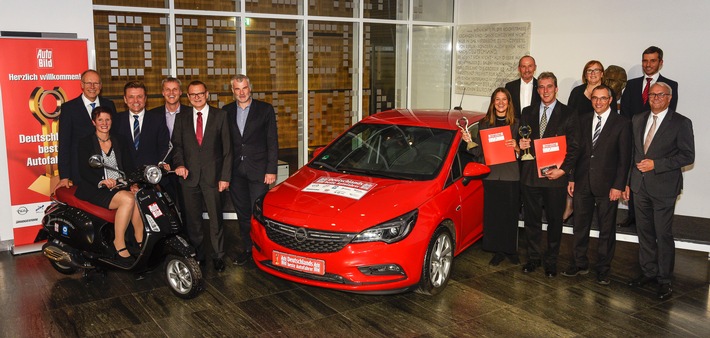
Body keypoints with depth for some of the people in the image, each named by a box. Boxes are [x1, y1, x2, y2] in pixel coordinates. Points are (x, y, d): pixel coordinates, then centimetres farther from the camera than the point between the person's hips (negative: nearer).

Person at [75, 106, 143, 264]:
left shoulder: (118, 141, 17)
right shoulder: (86, 142, 4)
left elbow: (128, 166, 10)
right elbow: (84, 170, -8)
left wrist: (132, 183, -10)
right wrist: (102, 181, -27)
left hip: (119, 187, 4)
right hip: (95, 189, -4)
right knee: (128, 199, -33)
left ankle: (140, 242, -23)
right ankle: (119, 246, -27)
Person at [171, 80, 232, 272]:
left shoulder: (220, 115, 3)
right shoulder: (181, 118, 11)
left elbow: (227, 148, 0)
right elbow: (177, 145, 10)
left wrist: (225, 176, -6)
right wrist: (179, 164, -11)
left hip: (212, 175, -2)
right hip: (189, 176, 2)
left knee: (216, 218, 1)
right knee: (193, 219, 9)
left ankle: (218, 256, 15)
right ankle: (198, 255, 22)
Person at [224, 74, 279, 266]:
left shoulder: (265, 109, 0)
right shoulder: (226, 112, 8)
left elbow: (272, 141, -2)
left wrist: (271, 170, -8)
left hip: (258, 170, -3)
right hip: (236, 171, 3)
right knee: (242, 213, 10)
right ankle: (247, 249, 22)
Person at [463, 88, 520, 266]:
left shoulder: (516, 124, 5)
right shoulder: (484, 123, 7)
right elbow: (479, 152, 7)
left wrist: (516, 147, -15)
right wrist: (469, 142, -10)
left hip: (511, 176, -1)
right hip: (491, 175, 1)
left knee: (511, 215, 4)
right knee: (493, 214, 3)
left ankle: (511, 250, 20)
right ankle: (498, 251, 15)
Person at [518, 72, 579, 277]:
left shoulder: (568, 115, -1)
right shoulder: (528, 113, 10)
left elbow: (573, 147, -3)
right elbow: (520, 138, 17)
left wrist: (563, 170, -14)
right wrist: (521, 144, -6)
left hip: (555, 176, -3)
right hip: (530, 175, 3)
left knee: (555, 221, 8)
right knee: (531, 219, 11)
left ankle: (551, 261, 21)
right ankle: (533, 257, 25)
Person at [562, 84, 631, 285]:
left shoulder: (622, 124, -4)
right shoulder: (583, 120, 8)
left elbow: (624, 158, -5)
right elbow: (575, 150, 9)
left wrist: (618, 186, -10)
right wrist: (571, 178, 5)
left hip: (607, 184, -3)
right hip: (582, 182, 4)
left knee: (607, 230, 7)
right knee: (580, 226, 11)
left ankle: (603, 270, 19)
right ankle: (579, 264, 24)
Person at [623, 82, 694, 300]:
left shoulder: (681, 123, -6)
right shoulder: (638, 120, 10)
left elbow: (688, 156, -9)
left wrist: (656, 164, -16)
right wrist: (627, 181, 10)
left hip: (664, 187, -5)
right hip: (640, 184, 5)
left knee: (663, 235, 0)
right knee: (644, 232, 13)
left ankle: (664, 280, 13)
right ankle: (648, 272, 27)